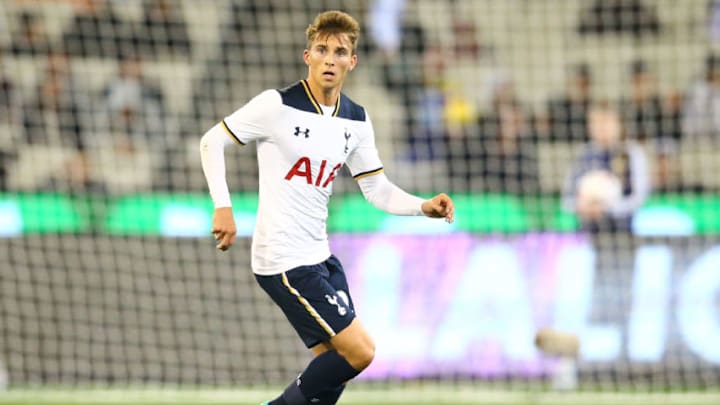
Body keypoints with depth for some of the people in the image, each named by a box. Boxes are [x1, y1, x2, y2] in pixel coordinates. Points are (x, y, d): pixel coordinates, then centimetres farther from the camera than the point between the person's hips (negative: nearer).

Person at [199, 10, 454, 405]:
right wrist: (223, 207, -16)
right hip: (283, 260, -8)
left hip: (320, 256, 8)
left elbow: (378, 190, 11)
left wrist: (425, 206, -7)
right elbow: (212, 140, -6)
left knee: (336, 367, 7)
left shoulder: (356, 120, 8)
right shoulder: (279, 105, -12)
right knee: (359, 351, -12)